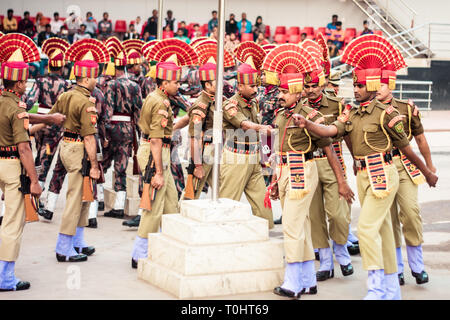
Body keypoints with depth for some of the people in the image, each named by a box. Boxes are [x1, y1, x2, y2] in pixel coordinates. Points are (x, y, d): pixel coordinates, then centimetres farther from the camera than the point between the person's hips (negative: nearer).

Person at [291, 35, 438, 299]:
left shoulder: (385, 113, -9)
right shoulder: (351, 113, 9)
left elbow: (405, 146, -1)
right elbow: (332, 130, -8)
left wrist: (428, 173, 9)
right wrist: (306, 124, -25)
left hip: (382, 175, -7)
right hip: (362, 176, 7)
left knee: (367, 227, -15)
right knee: (382, 229, 13)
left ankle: (377, 287, -8)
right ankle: (392, 289, 21)